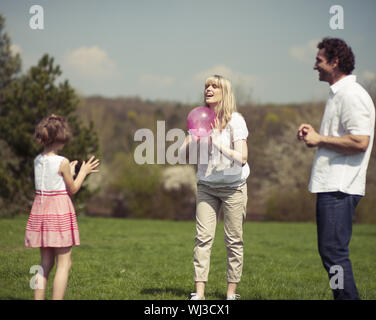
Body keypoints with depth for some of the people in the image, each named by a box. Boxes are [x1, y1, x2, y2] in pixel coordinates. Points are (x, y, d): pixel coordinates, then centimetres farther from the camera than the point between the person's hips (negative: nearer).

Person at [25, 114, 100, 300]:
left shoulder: (38, 160, 4)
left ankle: (38, 299, 14)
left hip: (40, 211, 7)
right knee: (64, 264, 1)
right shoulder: (62, 162, -15)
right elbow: (72, 189, -5)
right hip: (60, 211, -7)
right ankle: (57, 298, -1)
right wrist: (83, 172, 8)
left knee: (46, 262, 15)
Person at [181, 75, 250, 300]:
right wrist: (194, 138, -17)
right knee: (203, 238, -4)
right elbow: (181, 150, 1)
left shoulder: (235, 121, -11)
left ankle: (232, 293, 8)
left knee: (234, 240, 1)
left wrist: (219, 144, -28)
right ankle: (199, 293, -5)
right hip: (206, 186, 4)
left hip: (233, 186, -4)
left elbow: (242, 158, -19)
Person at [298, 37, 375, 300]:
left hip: (339, 188, -11)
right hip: (332, 186, 11)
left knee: (333, 252, -11)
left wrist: (320, 140, -14)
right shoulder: (338, 93, 19)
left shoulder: (351, 95, -15)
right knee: (331, 251, 13)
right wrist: (315, 134, 12)